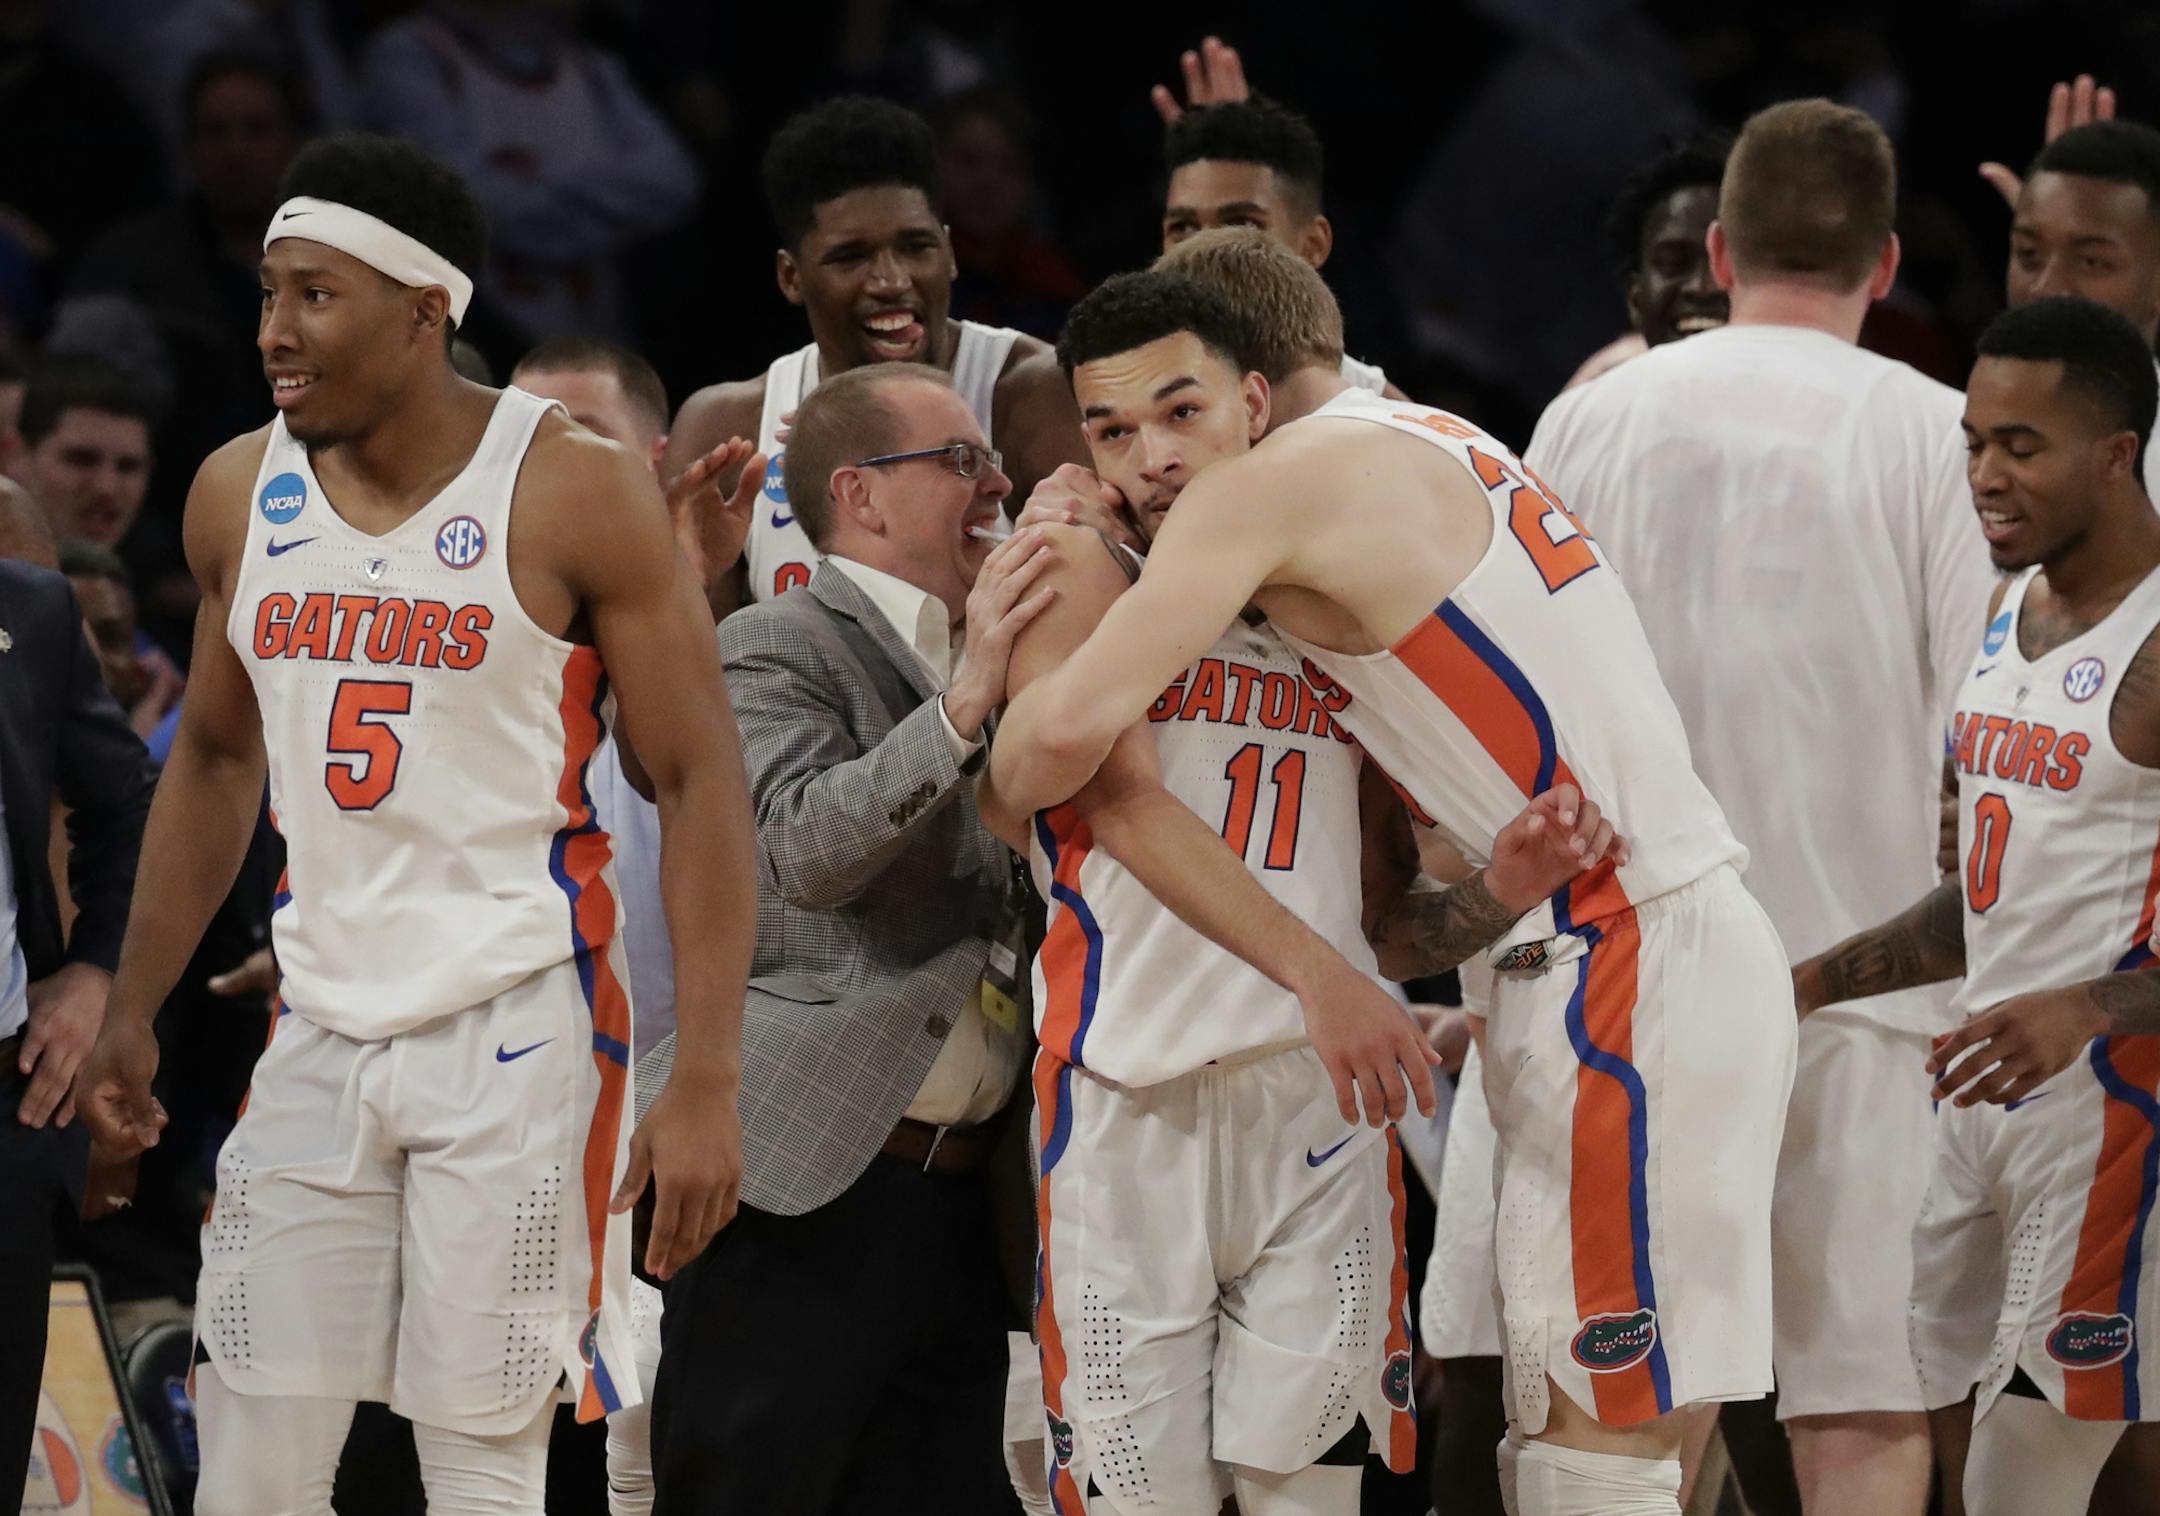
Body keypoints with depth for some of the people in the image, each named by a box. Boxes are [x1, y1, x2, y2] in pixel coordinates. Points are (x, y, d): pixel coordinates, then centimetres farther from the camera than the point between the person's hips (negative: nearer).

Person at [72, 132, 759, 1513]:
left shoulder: (576, 493, -10)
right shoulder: (241, 495, 6)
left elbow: (705, 782, -10)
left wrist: (707, 1083, -16)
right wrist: (135, 1011, 16)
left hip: (515, 1029, -5)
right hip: (323, 1026, 5)